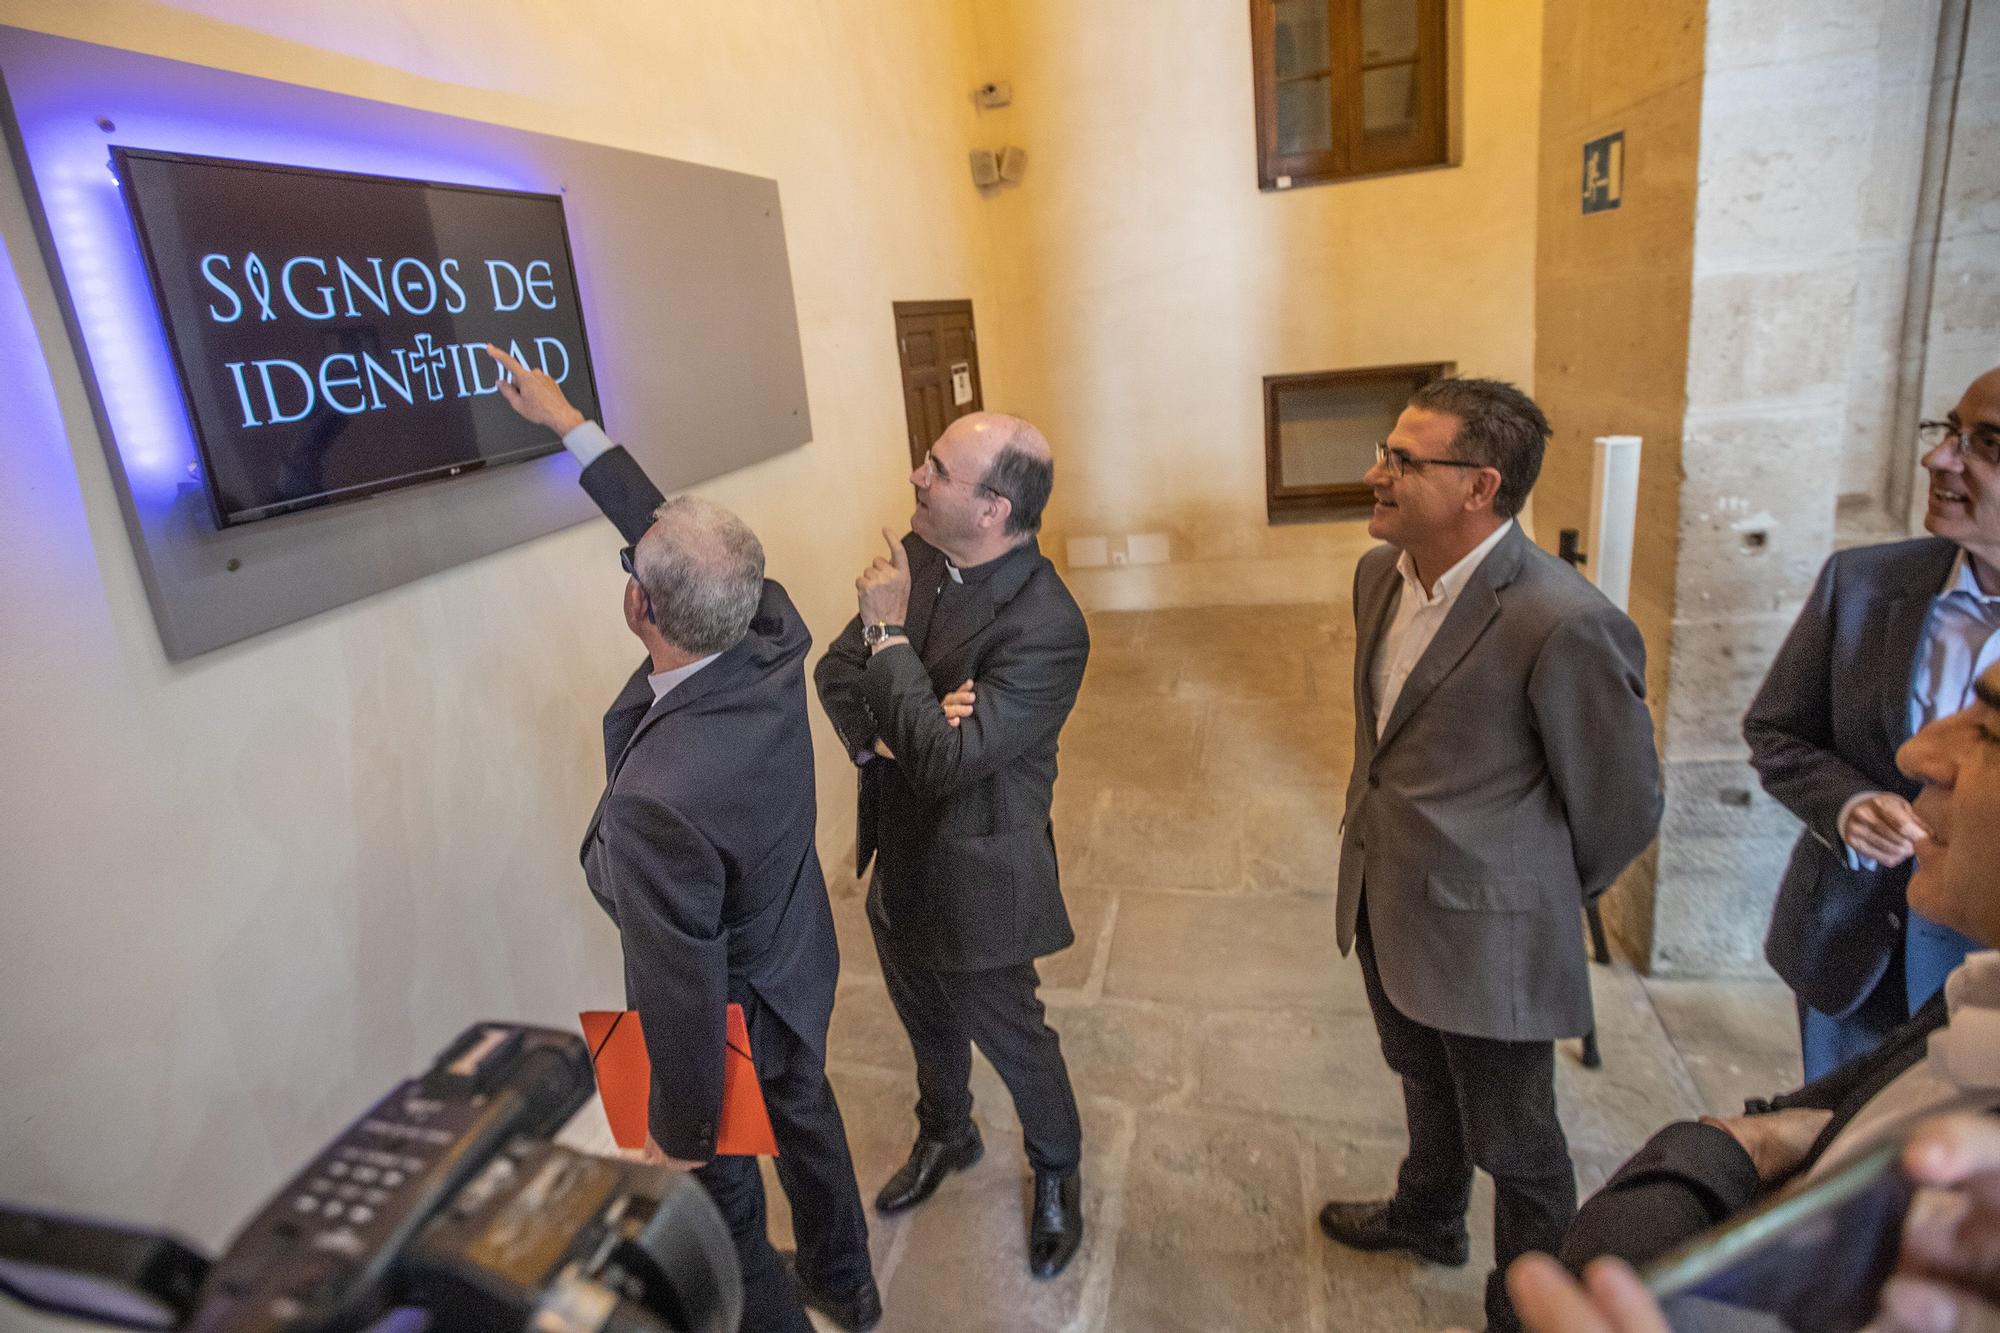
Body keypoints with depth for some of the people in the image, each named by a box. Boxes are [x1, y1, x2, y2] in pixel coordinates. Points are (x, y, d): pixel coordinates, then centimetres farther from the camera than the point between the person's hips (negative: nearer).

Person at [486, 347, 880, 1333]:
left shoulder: (654, 804, -42)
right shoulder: (771, 641, -23)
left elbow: (682, 991, -30)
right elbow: (677, 533, -5)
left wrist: (680, 1127, -11)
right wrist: (570, 424, 6)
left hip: (730, 1021, -7)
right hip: (798, 973, 8)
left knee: (722, 1207, 22)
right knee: (805, 1118, 33)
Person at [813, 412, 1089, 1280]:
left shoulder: (1046, 627, -29)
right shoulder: (916, 558, -7)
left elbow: (945, 759, -32)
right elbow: (836, 669, 0)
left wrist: (891, 632, -28)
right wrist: (875, 735, -19)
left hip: (973, 877, -6)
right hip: (897, 856, 7)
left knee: (1009, 1035, 17)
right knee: (926, 1021, 29)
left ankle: (1056, 1171, 47)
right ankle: (945, 1137, 58)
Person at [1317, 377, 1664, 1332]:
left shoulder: (1564, 623, -28)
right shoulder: (1379, 572, -3)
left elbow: (1621, 805, -15)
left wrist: (1547, 901, 0)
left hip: (1484, 932, -8)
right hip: (1384, 900, 8)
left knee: (1512, 1140, 16)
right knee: (1421, 1078, 32)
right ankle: (1427, 1215, 59)